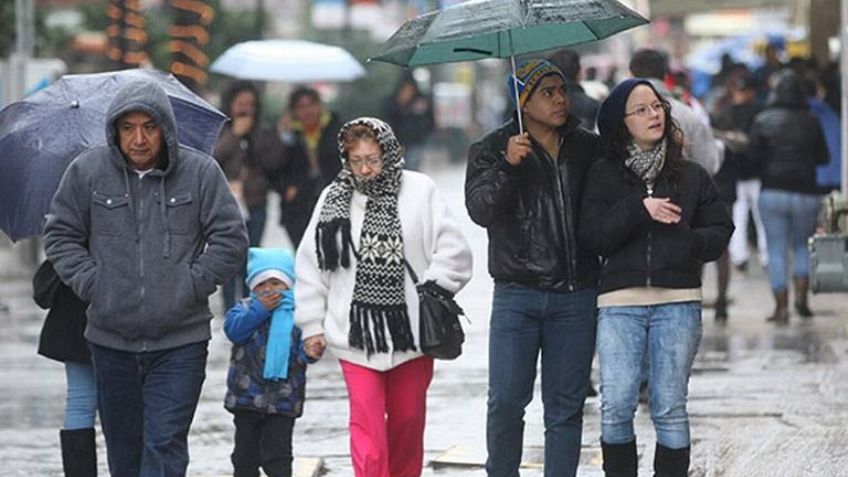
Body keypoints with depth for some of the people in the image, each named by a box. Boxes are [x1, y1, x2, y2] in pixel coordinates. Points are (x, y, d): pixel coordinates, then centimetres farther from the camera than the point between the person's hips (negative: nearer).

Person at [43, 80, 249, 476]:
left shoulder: (201, 172, -3)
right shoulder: (86, 172, 0)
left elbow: (230, 238, 1)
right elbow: (60, 235, 8)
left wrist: (193, 286, -7)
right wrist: (91, 283, -4)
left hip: (179, 342, -2)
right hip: (111, 339, 3)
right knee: (123, 444, 13)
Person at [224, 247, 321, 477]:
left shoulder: (297, 313, 0)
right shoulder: (245, 309, 3)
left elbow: (303, 345, -3)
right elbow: (233, 329, -15)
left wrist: (309, 352, -27)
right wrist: (260, 309, -21)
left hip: (283, 397, -2)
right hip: (247, 394, 2)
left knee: (277, 453, -1)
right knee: (246, 451, 10)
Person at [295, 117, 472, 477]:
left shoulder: (419, 191, -3)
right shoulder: (334, 198, 2)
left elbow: (453, 250, 0)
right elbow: (311, 265, 7)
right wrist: (312, 324, 5)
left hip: (411, 328, 1)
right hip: (355, 331, -1)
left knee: (408, 418, 14)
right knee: (366, 421, -9)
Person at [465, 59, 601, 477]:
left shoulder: (589, 148, 11)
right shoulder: (492, 149, 3)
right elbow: (480, 210, -10)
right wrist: (508, 165, -24)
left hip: (575, 297, 2)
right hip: (517, 295, -2)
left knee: (566, 404, 5)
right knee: (507, 400, -5)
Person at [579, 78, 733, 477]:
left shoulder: (691, 175, 12)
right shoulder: (603, 176, 8)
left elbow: (721, 230, 10)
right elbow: (592, 236, -2)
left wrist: (687, 240, -9)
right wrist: (639, 209, -13)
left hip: (678, 300, 1)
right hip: (619, 301, -1)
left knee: (670, 410, 2)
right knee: (615, 409, -7)